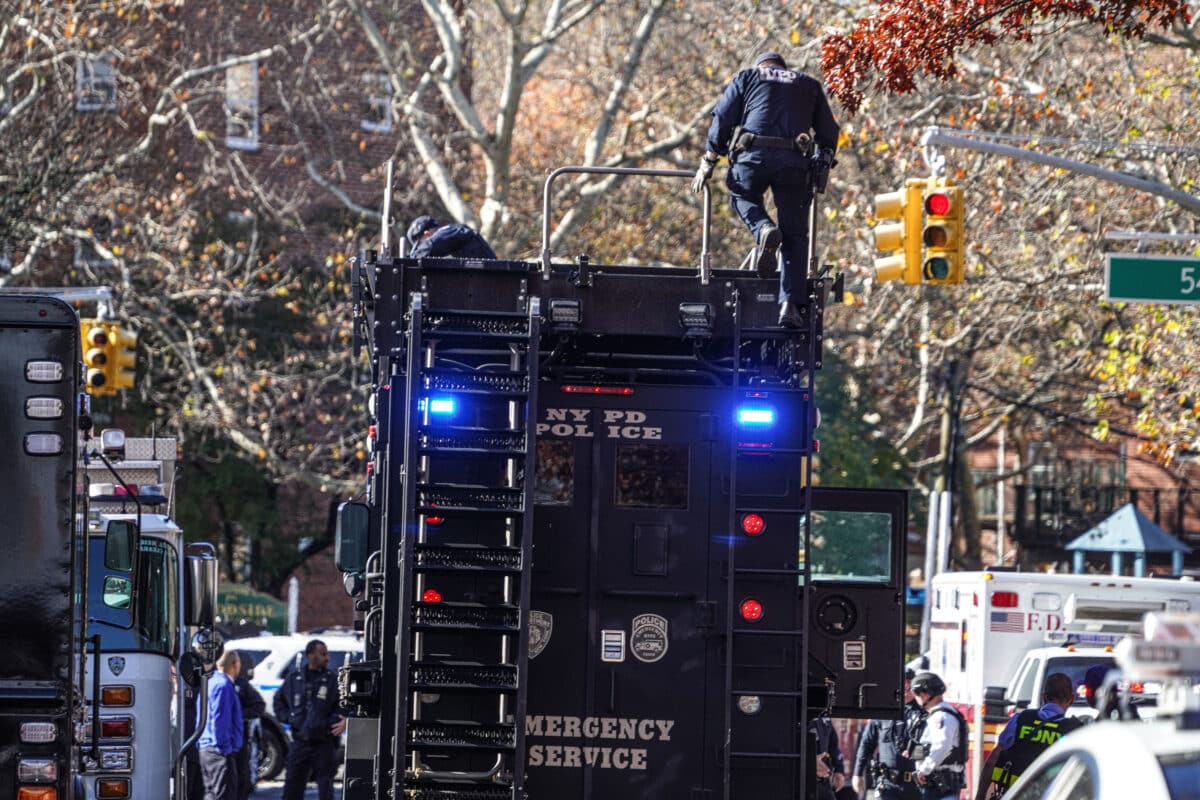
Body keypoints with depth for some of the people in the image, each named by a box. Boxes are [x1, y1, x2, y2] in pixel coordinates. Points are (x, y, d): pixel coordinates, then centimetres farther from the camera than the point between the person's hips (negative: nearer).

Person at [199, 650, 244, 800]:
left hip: (206, 748, 10)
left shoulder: (210, 683, 17)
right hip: (220, 753, -10)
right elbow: (219, 720, -20)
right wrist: (224, 747, -19)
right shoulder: (224, 686, -13)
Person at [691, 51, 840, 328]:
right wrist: (822, 167, 33)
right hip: (795, 164, 1)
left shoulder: (747, 77, 21)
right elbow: (828, 132, 23)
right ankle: (789, 304, -5)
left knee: (742, 195, 30)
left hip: (754, 156, -1)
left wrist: (708, 164, 17)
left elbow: (722, 120, 13)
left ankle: (764, 230, -3)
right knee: (795, 236, 9)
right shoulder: (809, 84, 27)